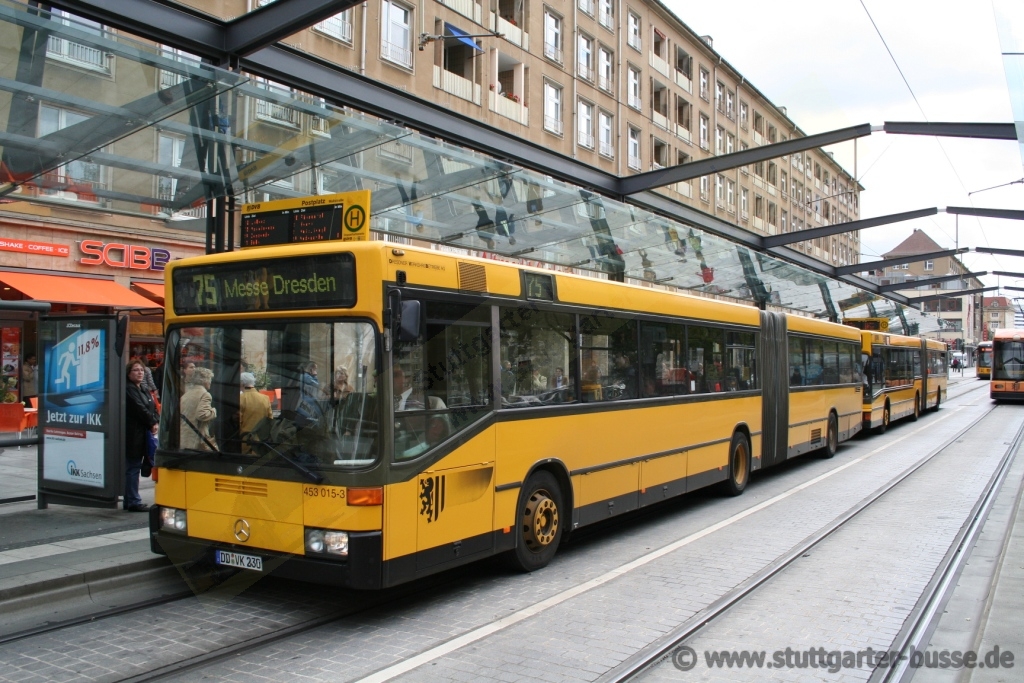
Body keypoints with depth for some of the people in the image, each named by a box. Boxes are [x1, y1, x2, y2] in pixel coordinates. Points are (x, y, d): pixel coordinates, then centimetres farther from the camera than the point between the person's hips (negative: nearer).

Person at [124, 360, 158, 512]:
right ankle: (133, 502, -3)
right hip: (133, 435, -9)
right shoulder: (129, 390, -9)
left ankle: (130, 501, 18)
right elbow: (140, 409, -17)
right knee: (133, 467, -6)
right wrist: (152, 423, -7)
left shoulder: (144, 391, 20)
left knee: (132, 468, 13)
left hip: (142, 435, 9)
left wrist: (155, 422, -4)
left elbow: (153, 408, 14)